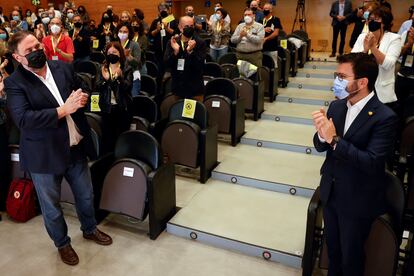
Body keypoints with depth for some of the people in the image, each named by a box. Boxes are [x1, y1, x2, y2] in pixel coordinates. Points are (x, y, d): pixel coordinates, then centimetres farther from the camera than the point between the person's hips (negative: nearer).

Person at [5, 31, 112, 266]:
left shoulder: (63, 68, 1)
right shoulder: (14, 83, -12)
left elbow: (82, 92, 12)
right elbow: (23, 119, -25)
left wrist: (82, 99, -13)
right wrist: (63, 110, -29)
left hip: (76, 147, 4)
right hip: (44, 154, -4)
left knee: (86, 194, 21)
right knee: (51, 205, 15)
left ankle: (90, 229, 48)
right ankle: (62, 243, 40)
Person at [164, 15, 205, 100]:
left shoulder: (200, 43, -7)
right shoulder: (172, 42, 1)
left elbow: (200, 66, -15)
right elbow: (167, 63, -4)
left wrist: (190, 51, -29)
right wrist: (175, 51, -21)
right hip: (177, 88, 3)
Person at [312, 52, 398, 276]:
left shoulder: (384, 117, -21)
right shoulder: (336, 106, -3)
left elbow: (372, 162, -28)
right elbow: (321, 146, -1)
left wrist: (334, 140, -31)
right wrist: (322, 134, -23)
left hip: (358, 200, -5)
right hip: (330, 192, 5)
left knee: (351, 256, 15)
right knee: (332, 247, 25)